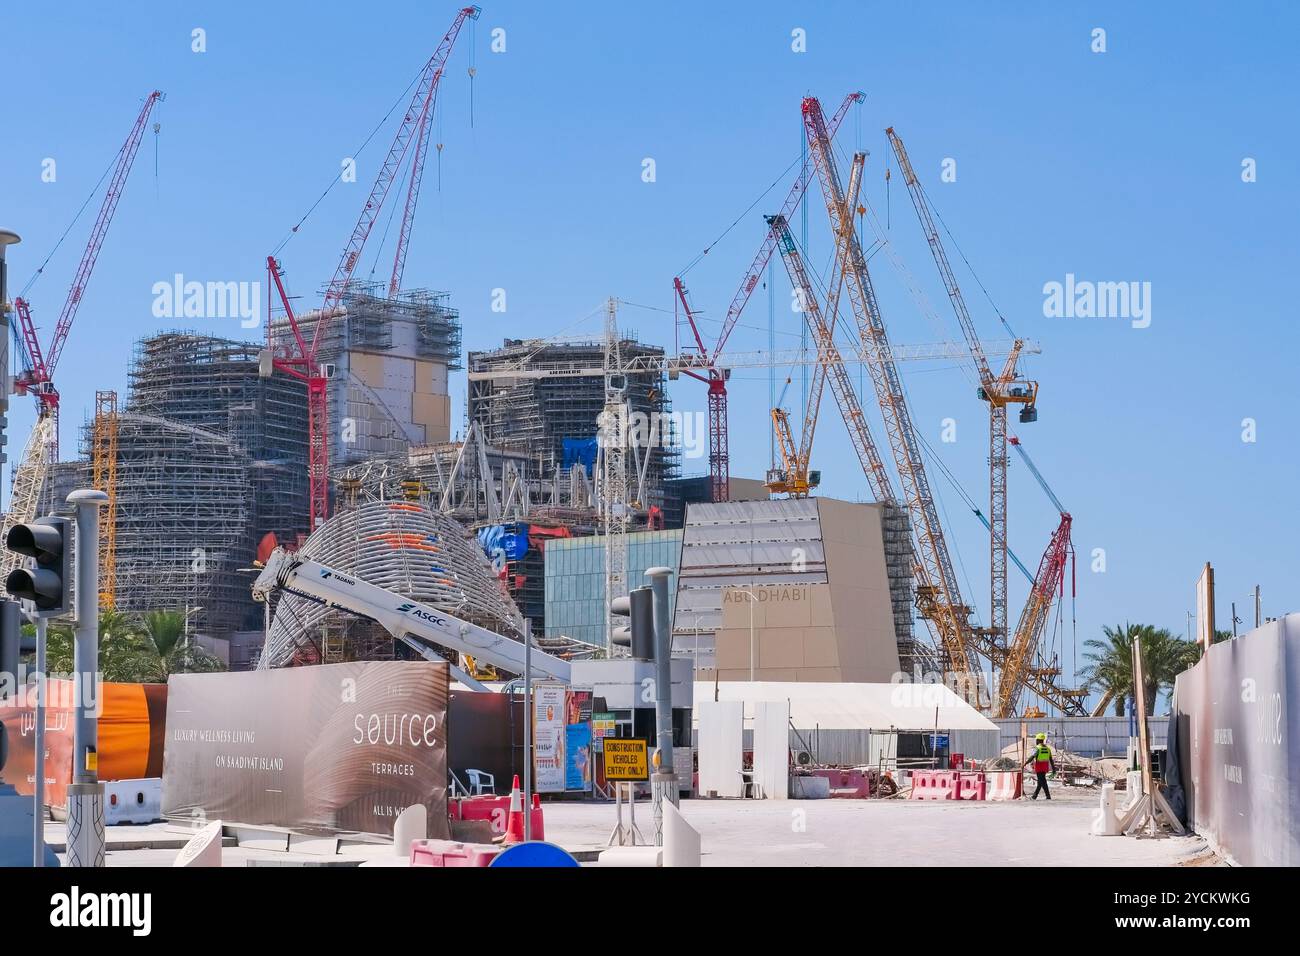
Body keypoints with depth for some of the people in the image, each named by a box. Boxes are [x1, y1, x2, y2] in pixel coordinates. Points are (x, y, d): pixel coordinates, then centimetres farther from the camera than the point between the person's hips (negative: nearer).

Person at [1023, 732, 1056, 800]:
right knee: (1040, 781, 13)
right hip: (1045, 767, 7)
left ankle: (1048, 796, -10)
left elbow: (1032, 757, -22)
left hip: (1039, 767, -7)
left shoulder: (1037, 748, -11)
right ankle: (1034, 796, 20)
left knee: (1042, 781, -5)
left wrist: (1025, 763, -23)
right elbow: (1051, 760, 9)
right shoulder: (1047, 748, 10)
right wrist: (1053, 768, 12)